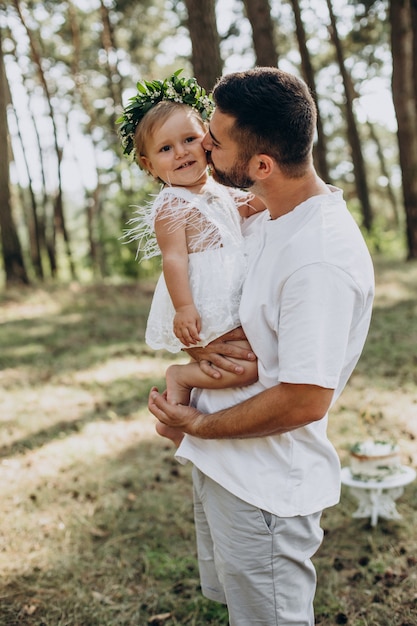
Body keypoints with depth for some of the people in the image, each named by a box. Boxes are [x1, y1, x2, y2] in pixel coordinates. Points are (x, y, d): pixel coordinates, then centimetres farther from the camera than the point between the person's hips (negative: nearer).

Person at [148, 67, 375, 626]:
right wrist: (198, 340, -7)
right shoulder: (265, 216, 2)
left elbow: (305, 401, -28)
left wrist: (197, 426, -15)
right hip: (218, 467, 9)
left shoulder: (322, 257, -28)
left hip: (264, 491, -9)